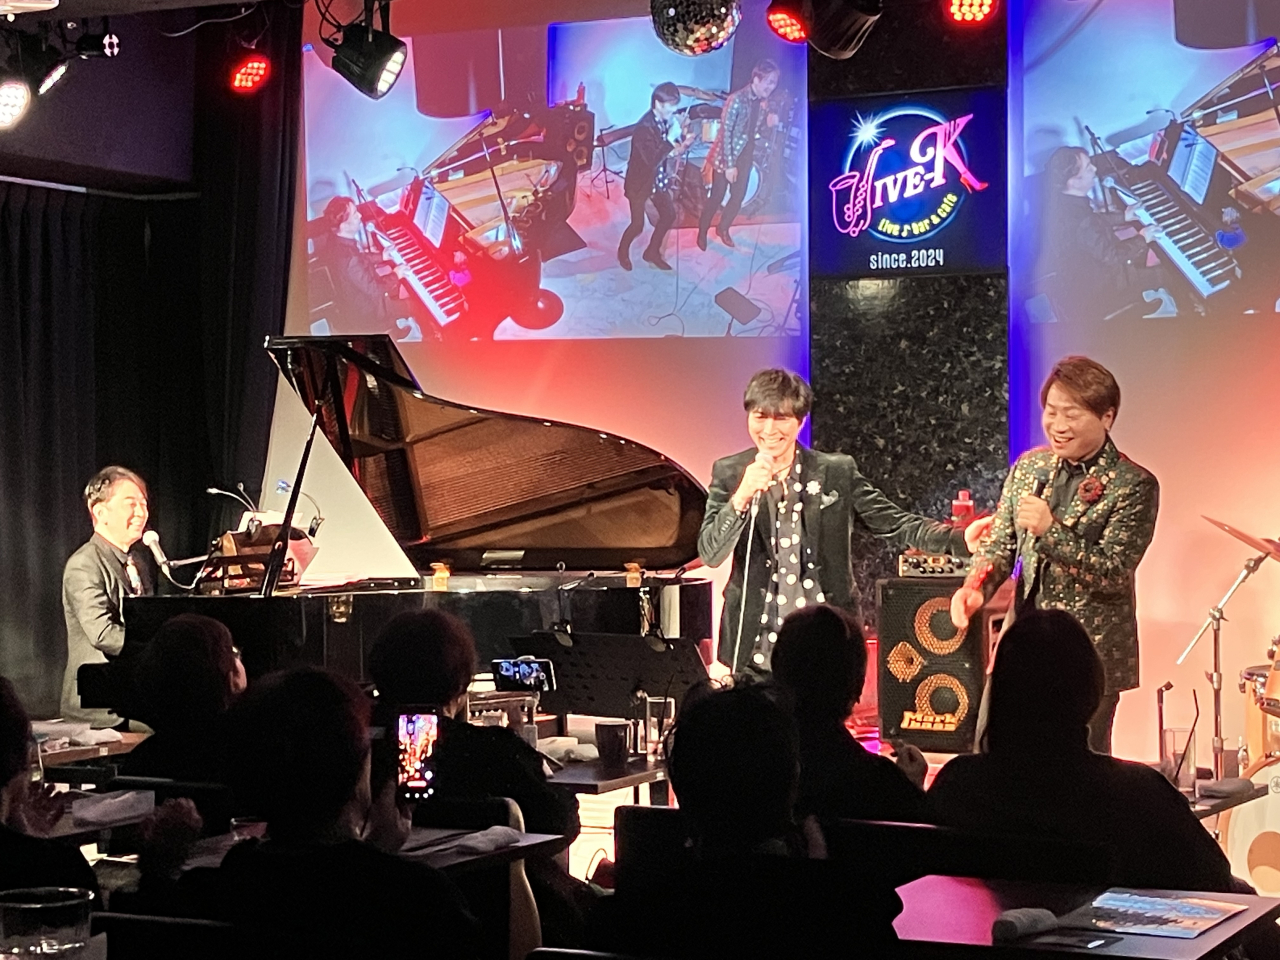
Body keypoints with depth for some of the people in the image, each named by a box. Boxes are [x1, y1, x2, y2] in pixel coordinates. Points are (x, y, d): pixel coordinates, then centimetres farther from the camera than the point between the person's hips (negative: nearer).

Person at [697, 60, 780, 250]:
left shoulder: (763, 102, -2)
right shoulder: (737, 99, -23)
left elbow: (755, 131, 9)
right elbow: (726, 133, -21)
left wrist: (768, 123, -14)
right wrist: (730, 164, -22)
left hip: (746, 155, 6)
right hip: (726, 156, -6)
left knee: (738, 197, 14)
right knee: (716, 197, 3)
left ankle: (723, 228, 37)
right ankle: (702, 232, 23)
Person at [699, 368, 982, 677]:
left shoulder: (837, 472, 2)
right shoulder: (729, 473, 2)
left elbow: (894, 523, 2)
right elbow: (710, 554, -5)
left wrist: (959, 538, -13)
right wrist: (742, 496, -21)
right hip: (755, 651, 0)